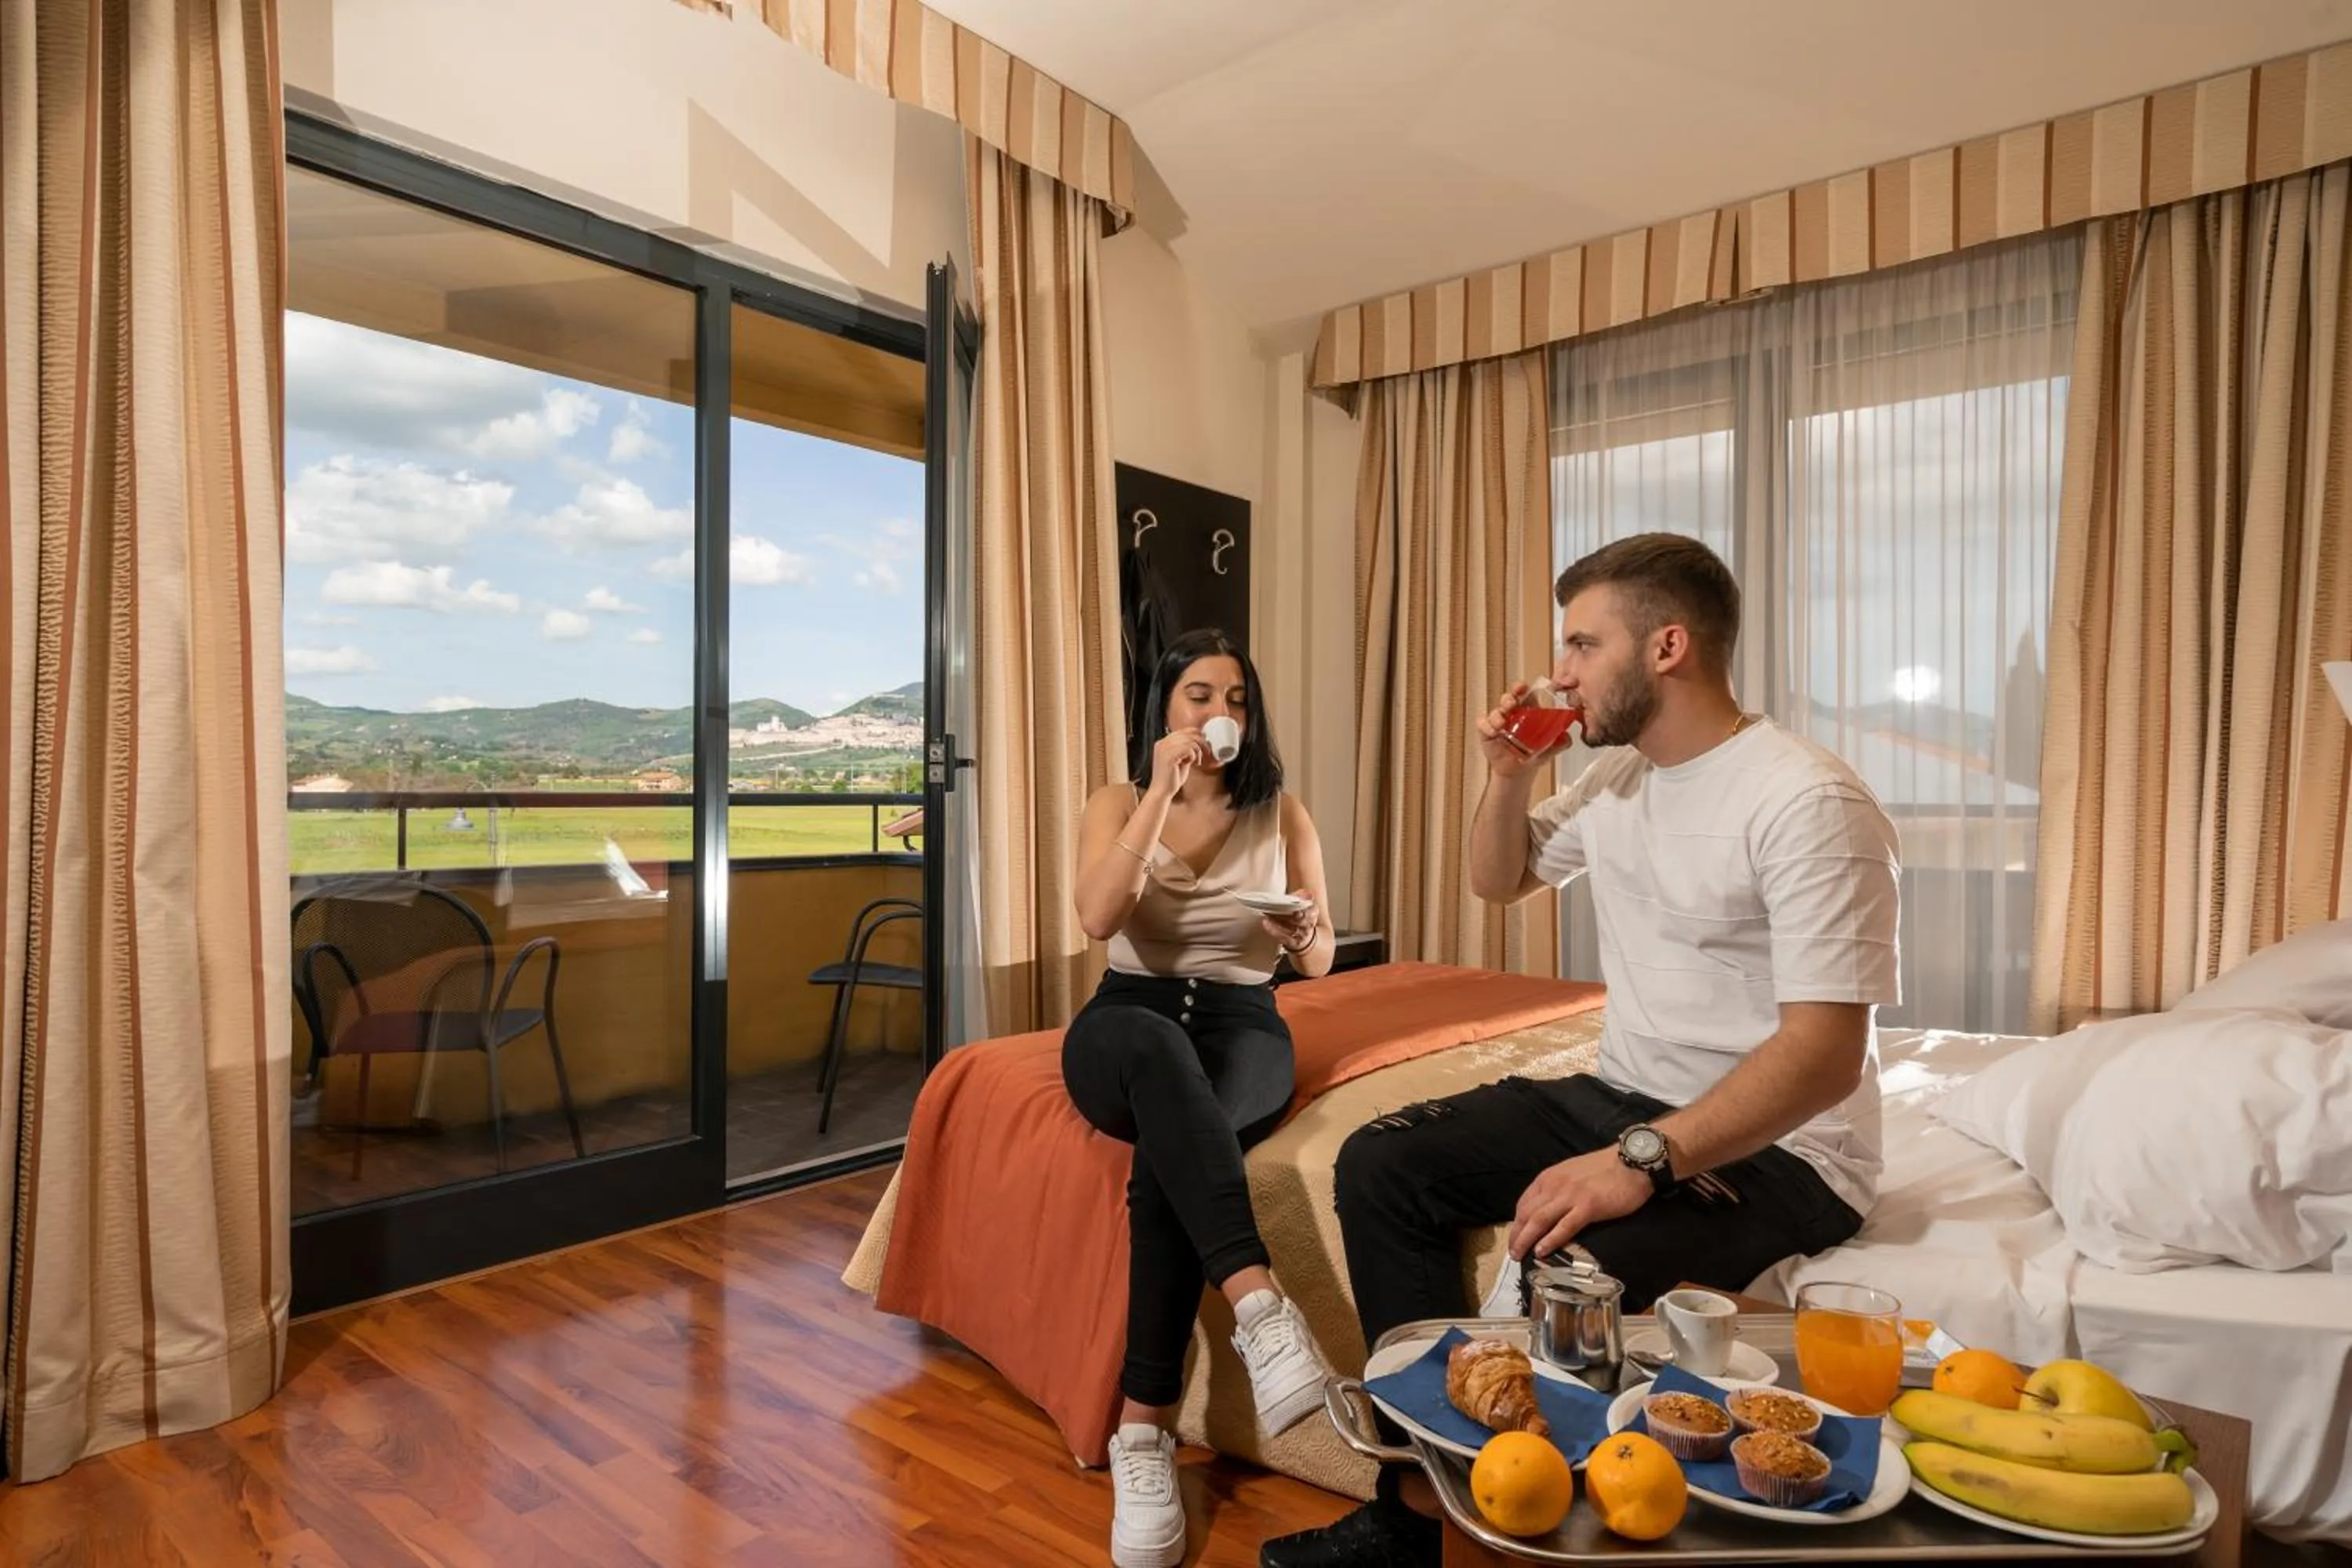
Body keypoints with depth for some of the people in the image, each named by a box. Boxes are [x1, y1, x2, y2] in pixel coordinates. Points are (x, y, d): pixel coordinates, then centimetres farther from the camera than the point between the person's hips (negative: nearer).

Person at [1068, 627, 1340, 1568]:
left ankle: (1143, 1433, -29)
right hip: (1127, 1023, 0)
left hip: (1241, 1024, 1)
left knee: (1167, 1154, -35)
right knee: (1157, 1047, -40)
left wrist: (1305, 933, -17)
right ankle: (1260, 1306, -49)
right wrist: (1164, 792, -17)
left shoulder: (1282, 813, 7)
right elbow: (1098, 919, -16)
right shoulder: (1117, 803, 5)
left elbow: (1319, 962, 8)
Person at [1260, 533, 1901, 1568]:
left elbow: (1824, 1056, -26)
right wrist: (1509, 776, 1)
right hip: (1623, 1097, 8)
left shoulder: (1807, 802, -20)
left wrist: (1640, 1160, -37)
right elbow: (1498, 882, 21)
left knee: (1570, 1265, -34)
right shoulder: (1614, 775, 6)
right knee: (1381, 1167, -6)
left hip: (1775, 1147, -8)